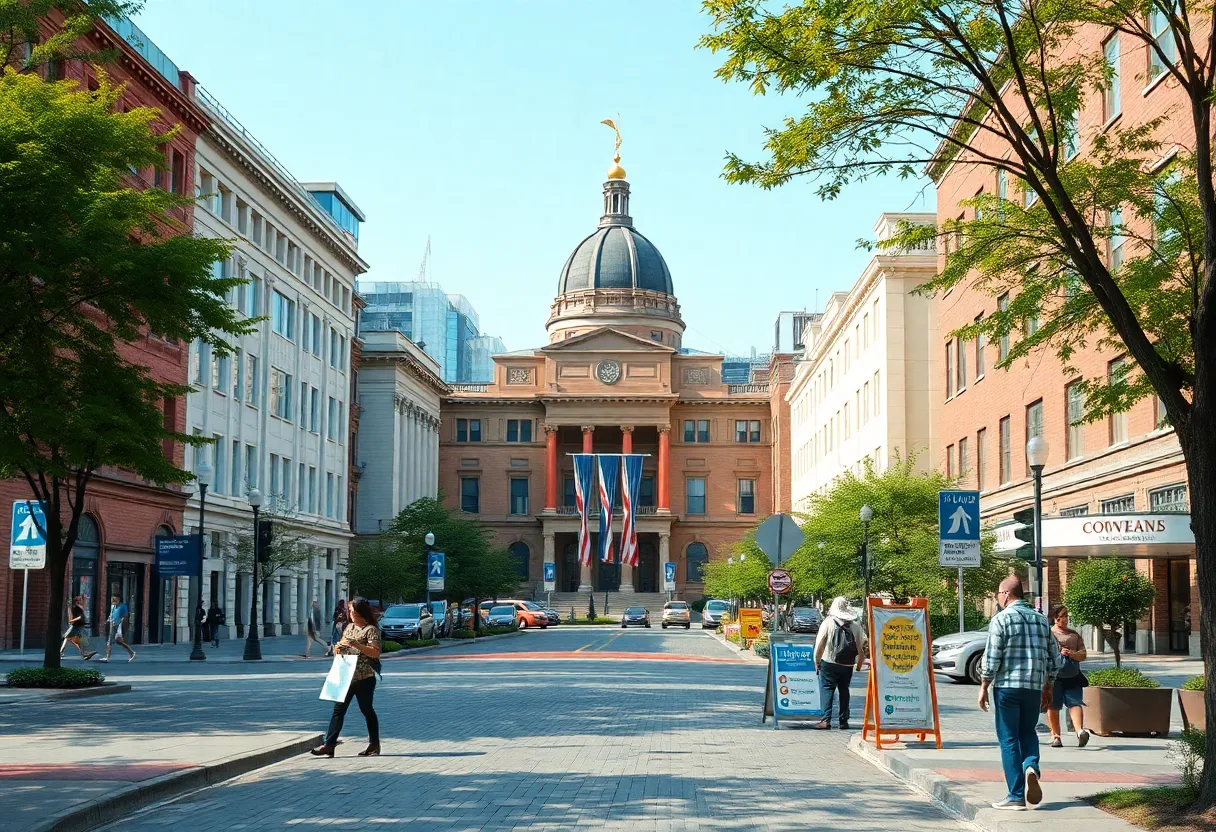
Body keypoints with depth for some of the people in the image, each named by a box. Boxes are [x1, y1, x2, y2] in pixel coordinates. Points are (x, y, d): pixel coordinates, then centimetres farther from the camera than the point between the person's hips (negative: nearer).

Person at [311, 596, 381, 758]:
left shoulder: (371, 629, -7)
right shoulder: (349, 627, 15)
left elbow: (375, 652, -17)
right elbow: (341, 650, 24)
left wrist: (356, 644, -26)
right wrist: (338, 647, 0)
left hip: (364, 678, -6)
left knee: (367, 710, 6)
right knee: (338, 710, -1)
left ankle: (374, 745, 19)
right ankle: (329, 745, -5)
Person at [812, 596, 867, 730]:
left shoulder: (828, 622, -5)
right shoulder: (855, 625, 2)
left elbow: (820, 643, -5)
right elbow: (861, 646, 5)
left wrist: (817, 660, 6)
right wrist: (859, 664, 16)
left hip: (829, 663, -3)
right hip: (847, 664, 3)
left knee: (828, 689, 1)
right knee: (844, 690, 12)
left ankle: (826, 720, -9)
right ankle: (844, 721, 11)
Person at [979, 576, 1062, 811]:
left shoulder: (1001, 619, -6)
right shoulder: (1041, 619, 11)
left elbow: (992, 658, -10)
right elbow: (1054, 658, 13)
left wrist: (984, 687, -1)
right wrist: (1047, 688, 22)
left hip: (1007, 686, -5)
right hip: (1035, 686, 5)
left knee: (1009, 739, 2)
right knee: (1028, 732, 21)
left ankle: (1017, 796, 1)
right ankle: (1031, 766, -8)